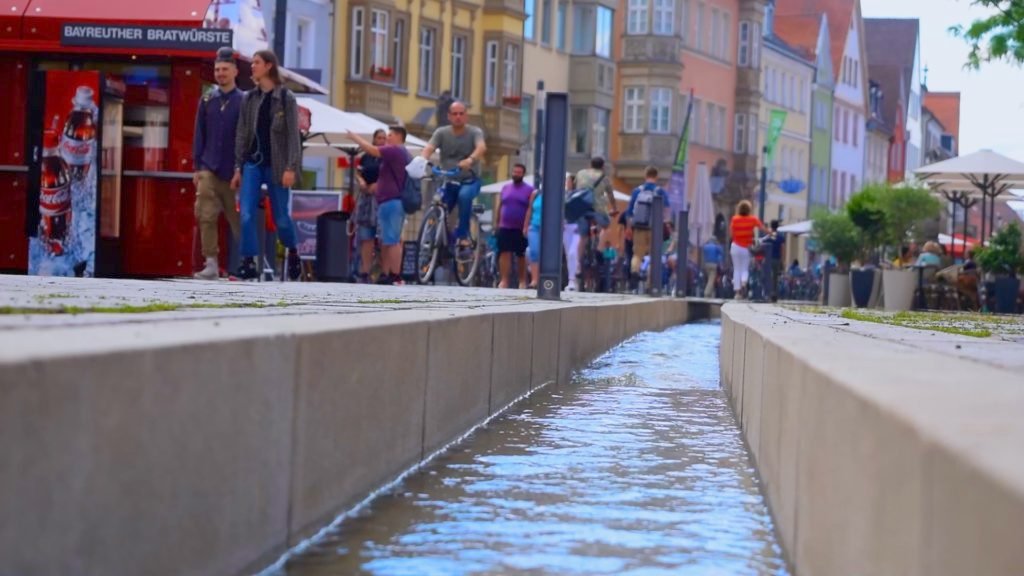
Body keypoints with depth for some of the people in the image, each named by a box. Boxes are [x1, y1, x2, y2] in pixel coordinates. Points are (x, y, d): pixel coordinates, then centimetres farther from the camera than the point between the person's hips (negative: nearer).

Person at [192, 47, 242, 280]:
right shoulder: (207, 100, 9)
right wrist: (197, 167, 6)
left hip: (233, 171, -2)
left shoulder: (243, 101, 1)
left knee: (238, 219, 5)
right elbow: (199, 135, 11)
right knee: (206, 217, -8)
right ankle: (211, 264, -4)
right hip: (209, 170, 2)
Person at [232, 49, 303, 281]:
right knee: (247, 215, -10)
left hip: (276, 164, -3)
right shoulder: (249, 98, 9)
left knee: (281, 217, 4)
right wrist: (238, 167, 5)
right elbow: (242, 134, 10)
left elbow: (293, 134, -6)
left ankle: (293, 254, 29)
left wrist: (291, 168, -14)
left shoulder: (286, 98, -2)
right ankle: (248, 262, -7)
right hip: (252, 163, 3)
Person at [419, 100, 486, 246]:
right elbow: (429, 148, -16)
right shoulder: (441, 133, 0)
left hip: (469, 181, -3)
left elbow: (481, 147, -27)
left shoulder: (474, 132, -6)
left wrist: (470, 160, -50)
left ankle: (462, 235, -26)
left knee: (464, 196, -35)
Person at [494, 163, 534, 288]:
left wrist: (527, 226, -13)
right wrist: (496, 223, 7)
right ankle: (504, 280, -8)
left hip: (521, 229, -2)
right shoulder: (505, 188, 12)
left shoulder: (530, 190, 1)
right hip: (505, 227, 2)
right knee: (504, 253, -6)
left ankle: (522, 281, 13)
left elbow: (531, 209, -5)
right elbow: (499, 207, 14)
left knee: (522, 256, 4)